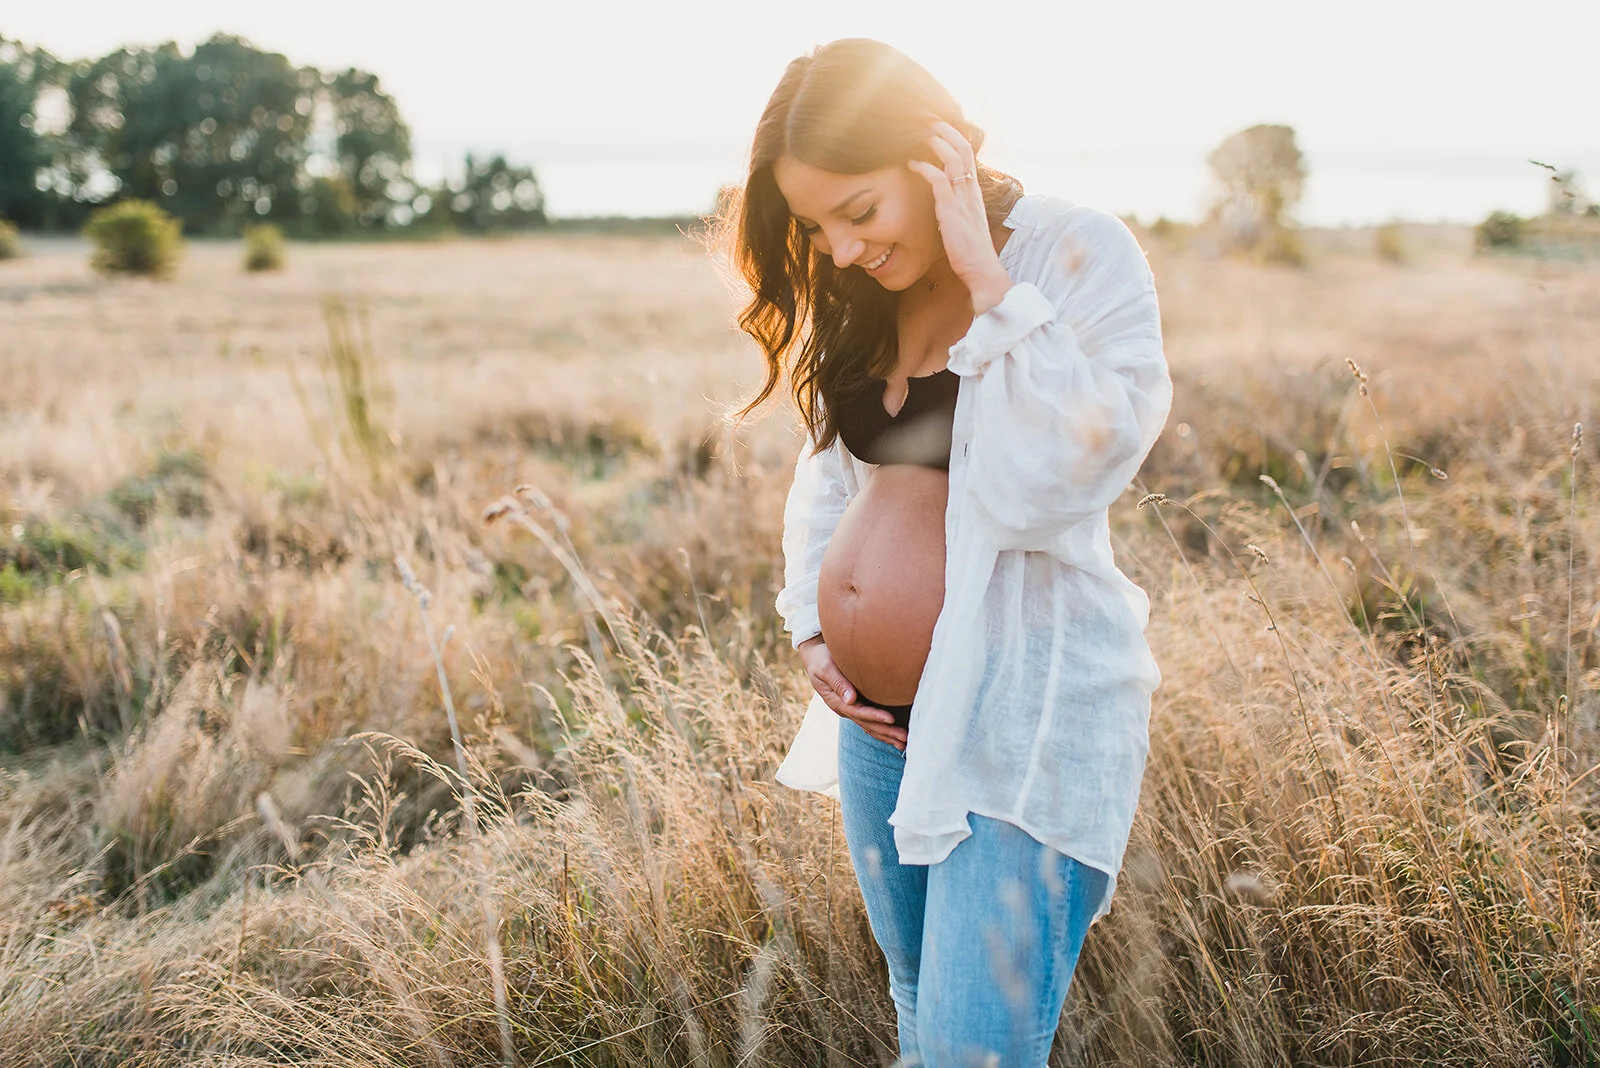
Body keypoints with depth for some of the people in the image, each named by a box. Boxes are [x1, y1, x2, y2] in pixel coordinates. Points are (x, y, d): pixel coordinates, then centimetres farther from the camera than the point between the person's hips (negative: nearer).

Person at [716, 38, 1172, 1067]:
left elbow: (1045, 493, -24)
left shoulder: (1084, 256, -13)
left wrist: (988, 282, -23)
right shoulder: (856, 296, 6)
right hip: (881, 710, 7)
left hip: (1029, 710, -6)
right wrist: (810, 625, 7)